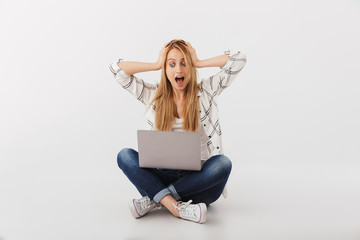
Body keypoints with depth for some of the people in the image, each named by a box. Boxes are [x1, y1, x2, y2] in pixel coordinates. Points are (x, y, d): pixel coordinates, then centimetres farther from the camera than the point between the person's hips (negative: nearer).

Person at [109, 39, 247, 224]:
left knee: (223, 163, -32)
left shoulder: (206, 91, 6)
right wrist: (157, 65, 6)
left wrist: (198, 63, 3)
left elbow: (239, 60, -1)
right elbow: (116, 69, 5)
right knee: (125, 156, -21)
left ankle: (153, 200, -27)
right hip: (163, 176, 1)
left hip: (198, 177, -1)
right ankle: (177, 207, -35)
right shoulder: (154, 95, 9)